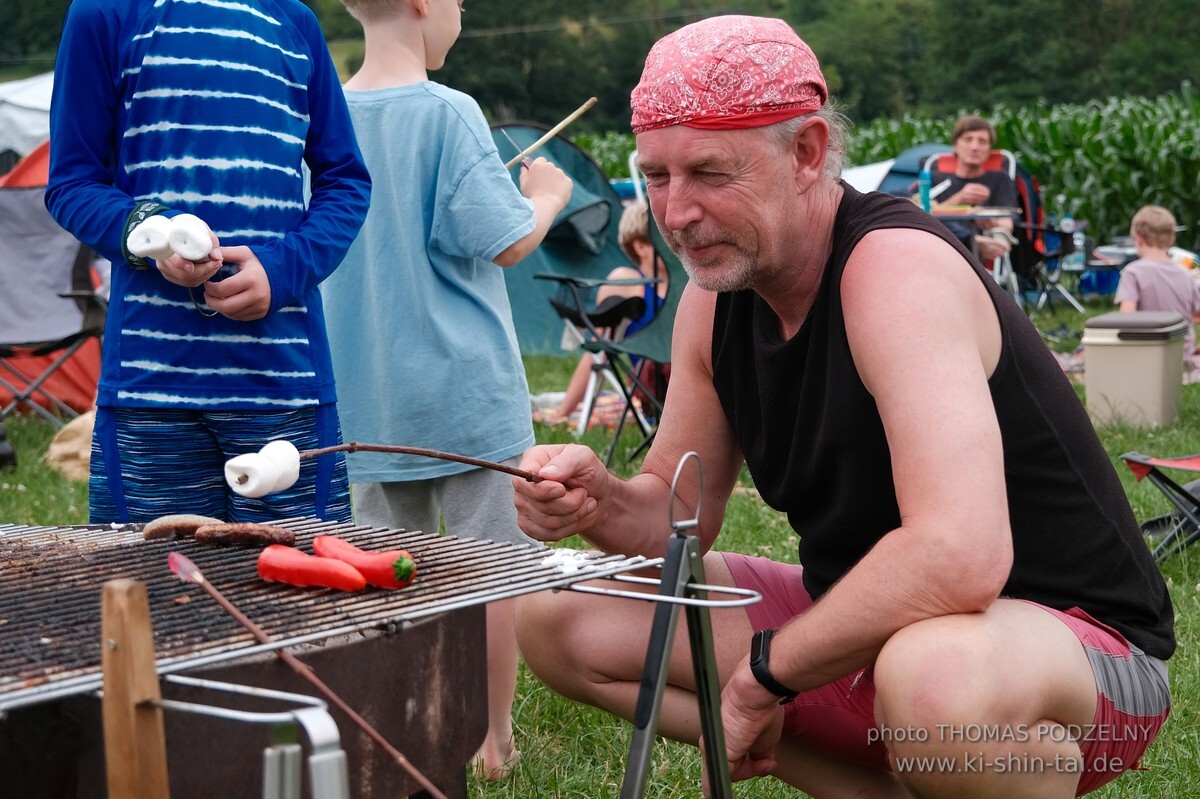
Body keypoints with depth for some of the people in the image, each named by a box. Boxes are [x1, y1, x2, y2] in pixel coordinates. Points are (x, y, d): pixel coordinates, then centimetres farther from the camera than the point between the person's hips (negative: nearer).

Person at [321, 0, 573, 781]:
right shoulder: (449, 113, -14)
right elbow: (503, 240, -16)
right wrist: (547, 195, 4)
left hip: (368, 400, 6)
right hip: (463, 390, -5)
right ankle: (494, 738, 15)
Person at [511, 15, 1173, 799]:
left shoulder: (897, 267, -24)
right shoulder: (715, 298, 1)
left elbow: (959, 557, -36)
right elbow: (681, 514, 9)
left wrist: (765, 673, -23)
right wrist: (602, 500, -15)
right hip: (861, 630, 8)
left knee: (934, 676, -44)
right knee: (559, 618, 2)